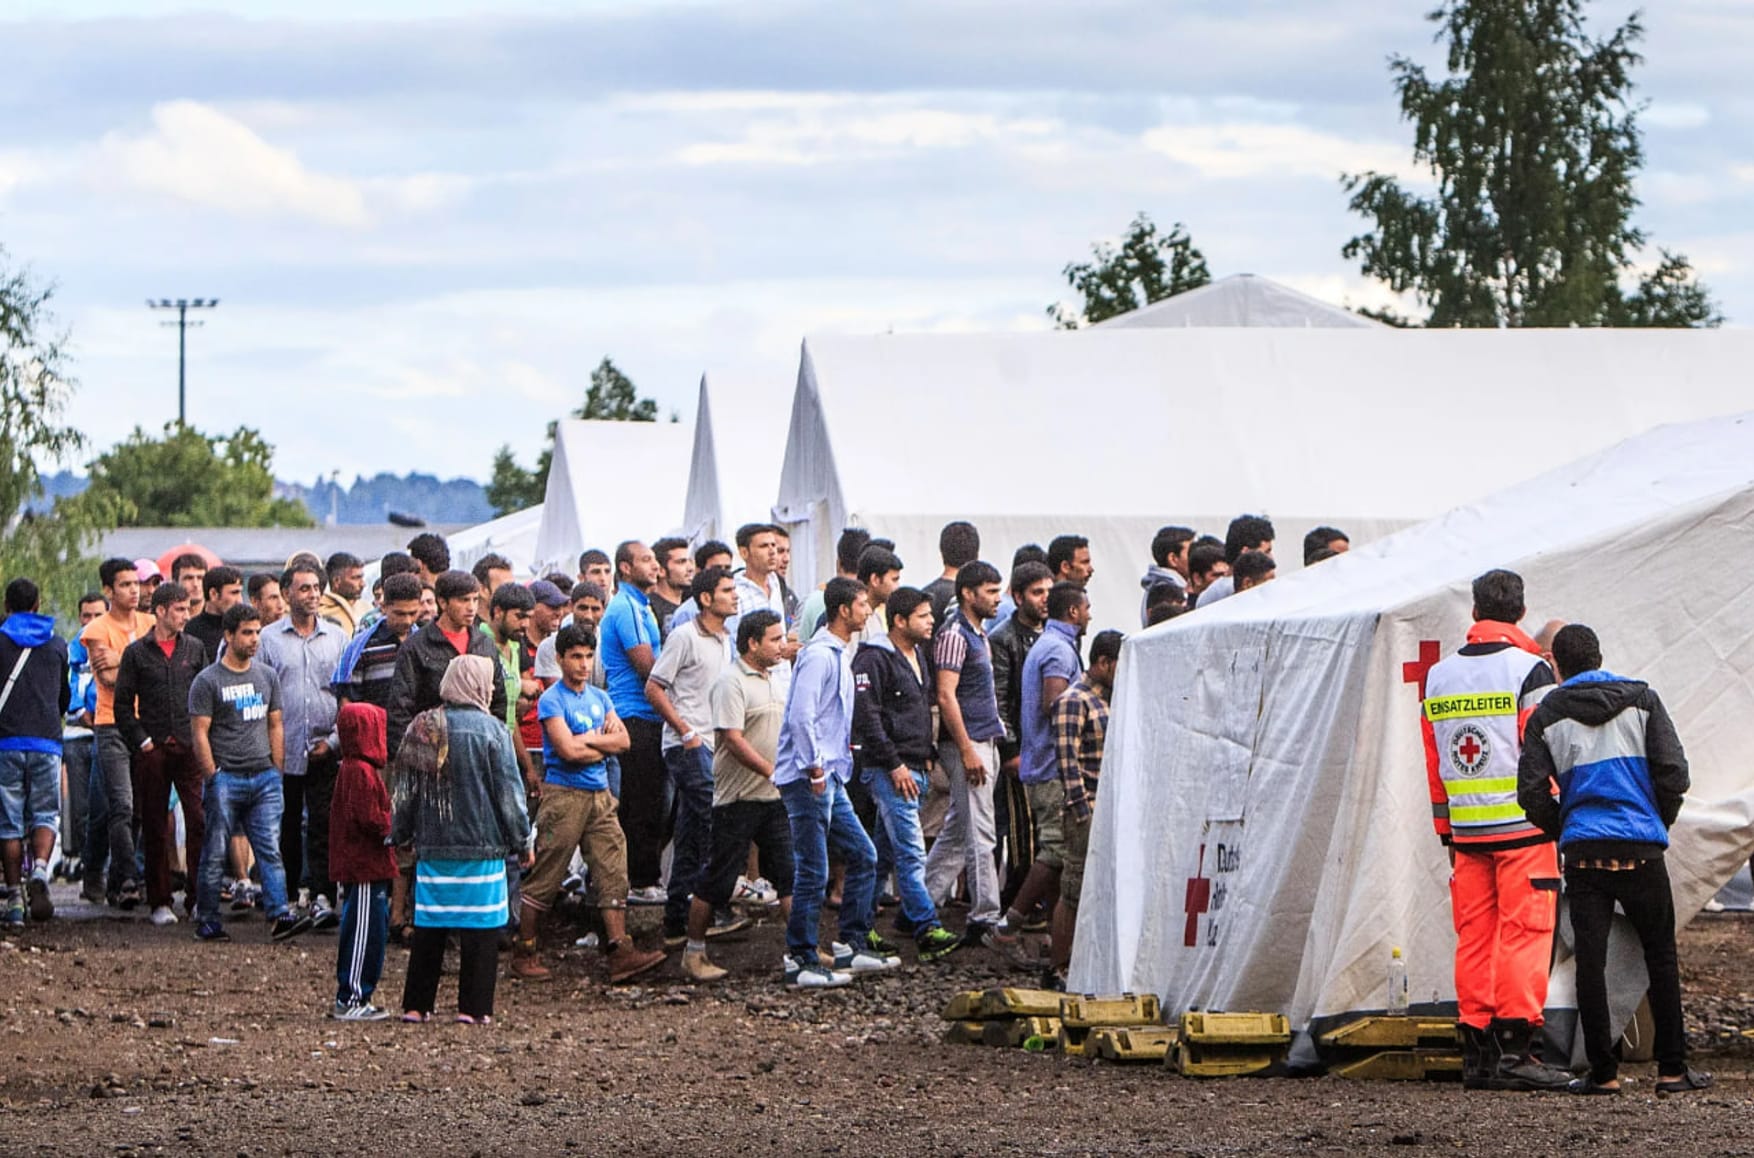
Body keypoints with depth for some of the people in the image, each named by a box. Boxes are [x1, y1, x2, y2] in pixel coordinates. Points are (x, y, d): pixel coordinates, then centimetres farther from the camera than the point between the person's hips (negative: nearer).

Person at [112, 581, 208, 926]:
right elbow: (123, 704, 4)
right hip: (153, 751, -1)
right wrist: (142, 741, -4)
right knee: (155, 828, 3)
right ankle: (159, 901, 8)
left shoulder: (195, 648, 10)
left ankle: (197, 897, -4)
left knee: (200, 820, -9)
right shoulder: (137, 652, 3)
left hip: (190, 747, 1)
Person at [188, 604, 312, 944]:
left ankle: (280, 915, -13)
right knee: (215, 855, 1)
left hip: (264, 778, 4)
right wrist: (213, 778, -9)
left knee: (270, 849, -6)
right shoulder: (207, 682, -2)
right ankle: (206, 922, 8)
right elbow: (200, 734, -4)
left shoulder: (267, 677, 14)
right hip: (225, 778, -4)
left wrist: (276, 774, 11)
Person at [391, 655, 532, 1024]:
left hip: (432, 846, 4)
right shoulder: (491, 730, -7)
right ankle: (473, 1007, -1)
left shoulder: (422, 728, 5)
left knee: (429, 927, 9)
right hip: (481, 845, -4)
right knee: (480, 928, 1)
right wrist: (522, 842, 5)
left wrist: (401, 835, 23)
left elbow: (405, 789, 11)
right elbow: (509, 792, -4)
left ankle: (416, 1005, 11)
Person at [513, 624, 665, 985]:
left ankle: (620, 952, -5)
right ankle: (524, 953, 6)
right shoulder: (552, 700, -6)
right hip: (563, 796, -6)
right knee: (545, 879, -2)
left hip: (600, 796, 6)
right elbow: (567, 749, -17)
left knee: (613, 872, -2)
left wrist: (587, 740, -9)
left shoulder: (600, 698, 15)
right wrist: (602, 743, -2)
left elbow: (622, 740, 5)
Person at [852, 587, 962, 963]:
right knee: (911, 852, -14)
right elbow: (866, 717, -18)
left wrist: (927, 754, 19)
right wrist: (894, 765, -18)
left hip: (914, 769, 9)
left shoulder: (918, 656, 16)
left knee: (885, 850, 14)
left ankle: (859, 924, 22)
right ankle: (926, 930, -17)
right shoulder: (873, 660, -13)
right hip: (889, 771, -9)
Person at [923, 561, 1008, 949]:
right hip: (967, 745, -10)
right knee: (979, 833, -9)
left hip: (984, 742, 10)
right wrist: (968, 750, -22)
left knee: (957, 832, 12)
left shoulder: (977, 634, 18)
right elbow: (946, 696, -20)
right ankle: (984, 918, -7)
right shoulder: (954, 635, -13)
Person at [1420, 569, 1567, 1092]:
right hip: (1523, 830, -5)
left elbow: (1433, 763, 14)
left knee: (1474, 936, 7)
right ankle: (1515, 1048, -10)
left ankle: (1476, 1050, 6)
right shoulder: (1529, 671, -7)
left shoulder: (1437, 678, 11)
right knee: (1524, 932, -4)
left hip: (1466, 832, 5)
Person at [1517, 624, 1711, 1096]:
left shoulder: (1546, 716, 4)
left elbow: (1533, 793, 0)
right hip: (1640, 850, 0)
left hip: (1582, 850, 0)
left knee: (1590, 960, 3)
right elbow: (1673, 772, -1)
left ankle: (1603, 1072, 2)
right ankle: (1673, 1069, 8)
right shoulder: (1641, 699, 4)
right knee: (1660, 957, 8)